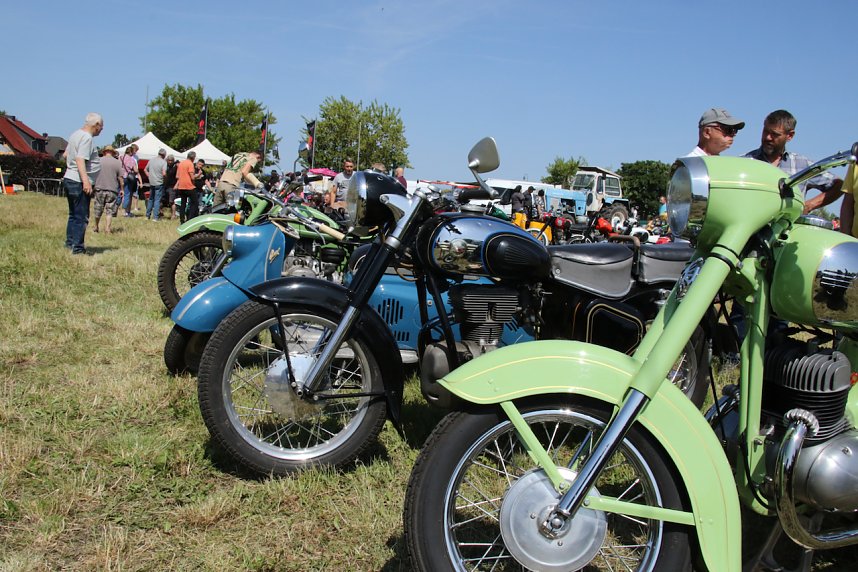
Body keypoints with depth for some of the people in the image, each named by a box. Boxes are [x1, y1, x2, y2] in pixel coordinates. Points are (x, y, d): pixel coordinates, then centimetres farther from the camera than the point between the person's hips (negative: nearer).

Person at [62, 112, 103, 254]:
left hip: (69, 179, 10)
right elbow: (80, 160, -26)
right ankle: (77, 248, -4)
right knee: (82, 217, -5)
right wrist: (86, 181, -33)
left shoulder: (75, 135, 14)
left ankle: (70, 243, 26)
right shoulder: (87, 137, -16)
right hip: (79, 183, -10)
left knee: (74, 215, 19)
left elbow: (65, 155, 25)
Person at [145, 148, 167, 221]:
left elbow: (146, 170, 14)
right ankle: (155, 217, -2)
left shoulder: (151, 160, 7)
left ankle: (147, 215, 22)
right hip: (159, 183, -5)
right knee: (157, 200, -1)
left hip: (151, 183, 5)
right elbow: (164, 173, -20)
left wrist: (149, 176, 17)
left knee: (150, 199, 17)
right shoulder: (163, 162, -11)